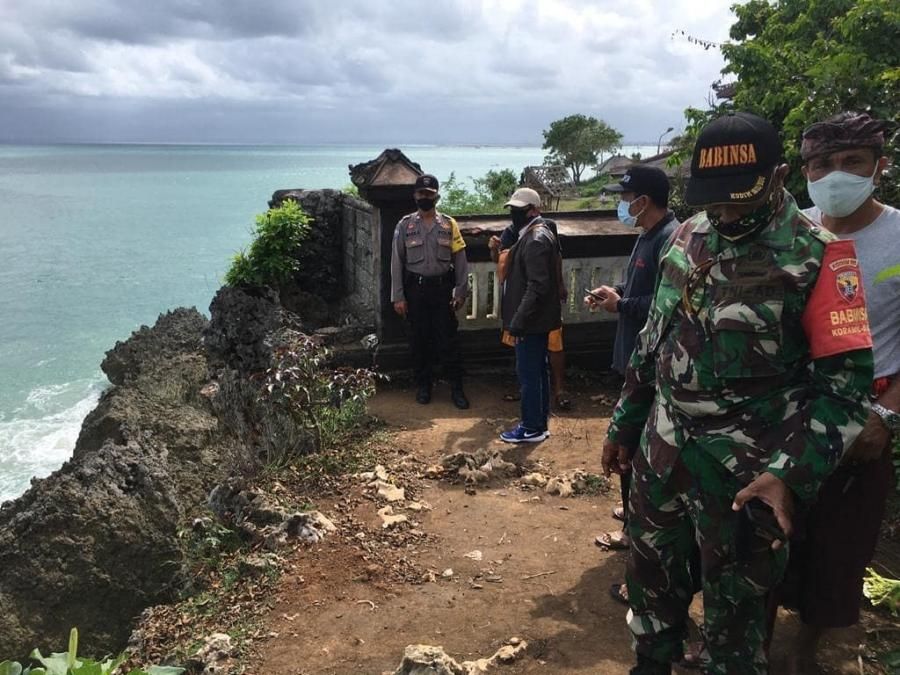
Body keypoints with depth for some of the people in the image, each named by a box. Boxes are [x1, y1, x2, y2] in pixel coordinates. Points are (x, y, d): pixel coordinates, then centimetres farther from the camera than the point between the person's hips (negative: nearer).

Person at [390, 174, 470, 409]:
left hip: (442, 288, 0)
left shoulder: (449, 224, 2)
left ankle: (456, 388, 11)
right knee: (419, 339, 8)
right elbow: (397, 262, 0)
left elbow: (460, 260, 3)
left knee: (448, 339, 1)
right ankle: (423, 386, 22)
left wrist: (460, 291, -3)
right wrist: (398, 296, -4)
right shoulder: (405, 225, 1)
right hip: (415, 290, 0)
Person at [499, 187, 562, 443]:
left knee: (528, 373, -2)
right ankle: (539, 422, 26)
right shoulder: (537, 234, 14)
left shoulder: (535, 239, -19)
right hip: (537, 318, 11)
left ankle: (532, 428, 7)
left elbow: (537, 286, -25)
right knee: (538, 371, 16)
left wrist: (518, 322, -24)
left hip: (531, 320, -11)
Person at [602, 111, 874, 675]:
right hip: (662, 451, 6)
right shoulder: (688, 237, 3)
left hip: (746, 473, -5)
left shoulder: (818, 255, -13)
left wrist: (792, 473, -26)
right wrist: (624, 423, 14)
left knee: (735, 606, 13)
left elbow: (847, 377, -15)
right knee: (651, 573, 20)